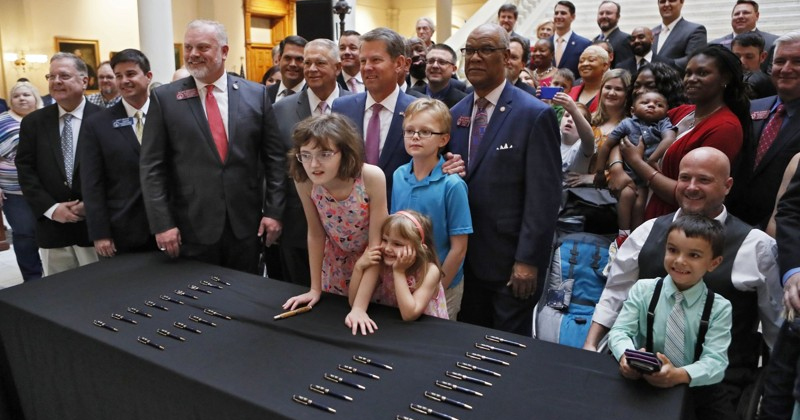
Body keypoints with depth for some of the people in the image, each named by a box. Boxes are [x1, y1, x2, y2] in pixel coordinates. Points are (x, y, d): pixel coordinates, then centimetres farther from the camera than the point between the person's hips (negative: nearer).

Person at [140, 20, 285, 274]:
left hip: (246, 224, 1)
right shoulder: (164, 98, 0)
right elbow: (152, 167, -2)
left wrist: (273, 211, -2)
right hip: (191, 227, -1)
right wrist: (162, 223, -8)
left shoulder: (256, 94, 2)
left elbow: (274, 157, 3)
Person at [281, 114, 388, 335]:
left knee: (374, 313, 15)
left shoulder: (372, 178, -33)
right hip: (336, 263, 3)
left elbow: (376, 244, -27)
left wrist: (359, 306, -29)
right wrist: (315, 288, -4)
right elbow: (316, 235, -10)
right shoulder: (304, 181, -24)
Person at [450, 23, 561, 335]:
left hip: (511, 259, -5)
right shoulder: (457, 113, 8)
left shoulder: (535, 115, -11)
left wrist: (528, 260, -16)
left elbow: (543, 196, -14)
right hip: (467, 256, 5)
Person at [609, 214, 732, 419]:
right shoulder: (643, 289, -1)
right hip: (640, 384, -1)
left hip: (693, 392, 1)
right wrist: (627, 356, -31)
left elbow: (715, 361, -13)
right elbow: (620, 331, -8)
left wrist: (679, 375, -33)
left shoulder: (719, 308, -3)